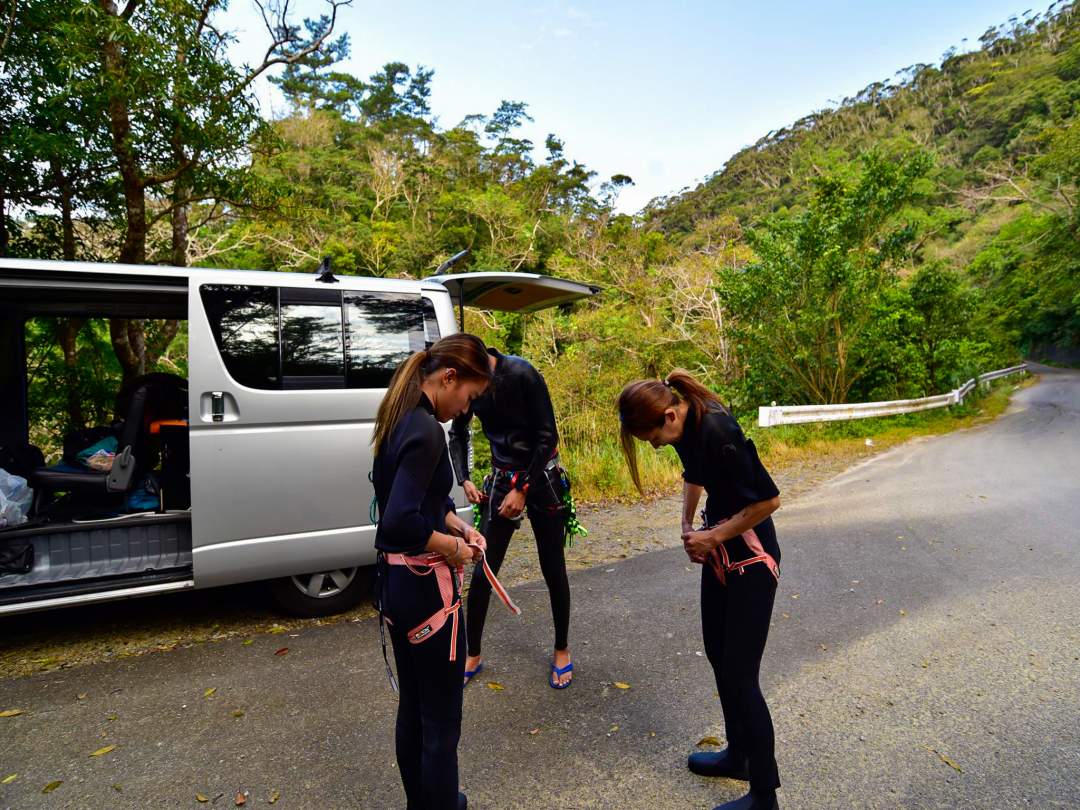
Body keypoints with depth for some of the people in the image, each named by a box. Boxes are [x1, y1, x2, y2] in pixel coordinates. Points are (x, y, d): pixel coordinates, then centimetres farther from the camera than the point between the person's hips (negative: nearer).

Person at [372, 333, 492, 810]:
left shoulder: (402, 419, 7)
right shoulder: (425, 430, -23)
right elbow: (400, 524, -31)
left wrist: (458, 525, 5)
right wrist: (451, 546, -16)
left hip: (395, 580, 10)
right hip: (425, 587, -10)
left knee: (412, 706, 24)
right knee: (441, 719, 8)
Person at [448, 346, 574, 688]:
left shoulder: (521, 374, -21)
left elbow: (547, 436, -16)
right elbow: (457, 434, 10)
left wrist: (523, 490, -15)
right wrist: (464, 479, -2)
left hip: (542, 477, -3)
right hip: (502, 478, 4)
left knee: (553, 570, 7)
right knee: (482, 571, 1)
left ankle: (562, 650, 29)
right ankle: (473, 656, 21)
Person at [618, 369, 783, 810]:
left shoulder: (716, 431, -29)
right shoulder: (687, 425, -2)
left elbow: (769, 498, -24)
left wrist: (713, 536, -14)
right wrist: (687, 525, 6)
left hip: (751, 558, -9)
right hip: (719, 553, 9)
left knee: (739, 675, 0)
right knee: (718, 657, 19)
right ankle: (738, 754, 40)